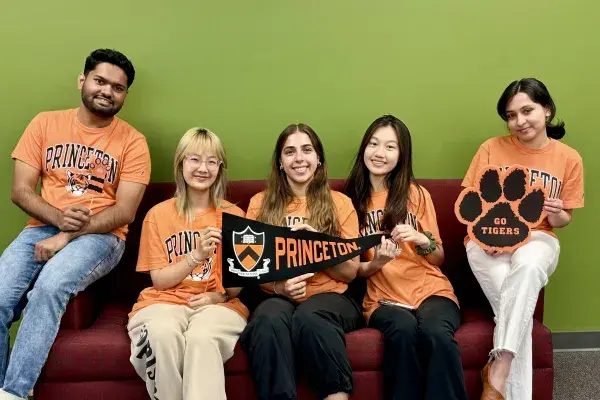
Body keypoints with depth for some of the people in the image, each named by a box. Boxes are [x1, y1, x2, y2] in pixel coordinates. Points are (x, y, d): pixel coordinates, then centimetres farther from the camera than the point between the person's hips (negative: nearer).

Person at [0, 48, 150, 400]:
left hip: (101, 236, -2)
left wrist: (67, 236, -18)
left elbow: (125, 212, -8)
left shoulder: (132, 141, 0)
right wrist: (58, 217, -16)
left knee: (50, 286, -33)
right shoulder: (45, 123, 8)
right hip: (43, 228, 3)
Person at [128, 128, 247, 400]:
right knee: (164, 333, -35)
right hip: (166, 300, 1)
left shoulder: (234, 215, 8)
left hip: (217, 304, 0)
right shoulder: (158, 214, 7)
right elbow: (159, 280, 2)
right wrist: (196, 255, -14)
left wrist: (220, 296, -14)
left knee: (201, 337, -37)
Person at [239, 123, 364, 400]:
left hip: (330, 296, 0)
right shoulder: (260, 203, 12)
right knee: (269, 320, -36)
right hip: (278, 297, 1)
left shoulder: (340, 203, 11)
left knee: (309, 318, -36)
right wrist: (278, 286, -15)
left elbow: (350, 271, 7)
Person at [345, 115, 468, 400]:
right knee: (403, 329, -34)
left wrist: (421, 239, -12)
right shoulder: (351, 199, 7)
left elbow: (438, 259, 10)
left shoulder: (417, 194, 8)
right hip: (382, 297, 0)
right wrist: (375, 264, -15)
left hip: (429, 289, 0)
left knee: (436, 333, -34)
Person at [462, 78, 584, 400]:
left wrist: (555, 214, -14)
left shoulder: (569, 159, 4)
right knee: (518, 302, -31)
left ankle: (498, 371, -36)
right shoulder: (492, 148, 2)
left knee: (528, 266, -38)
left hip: (537, 238, 1)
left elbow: (563, 221, 11)